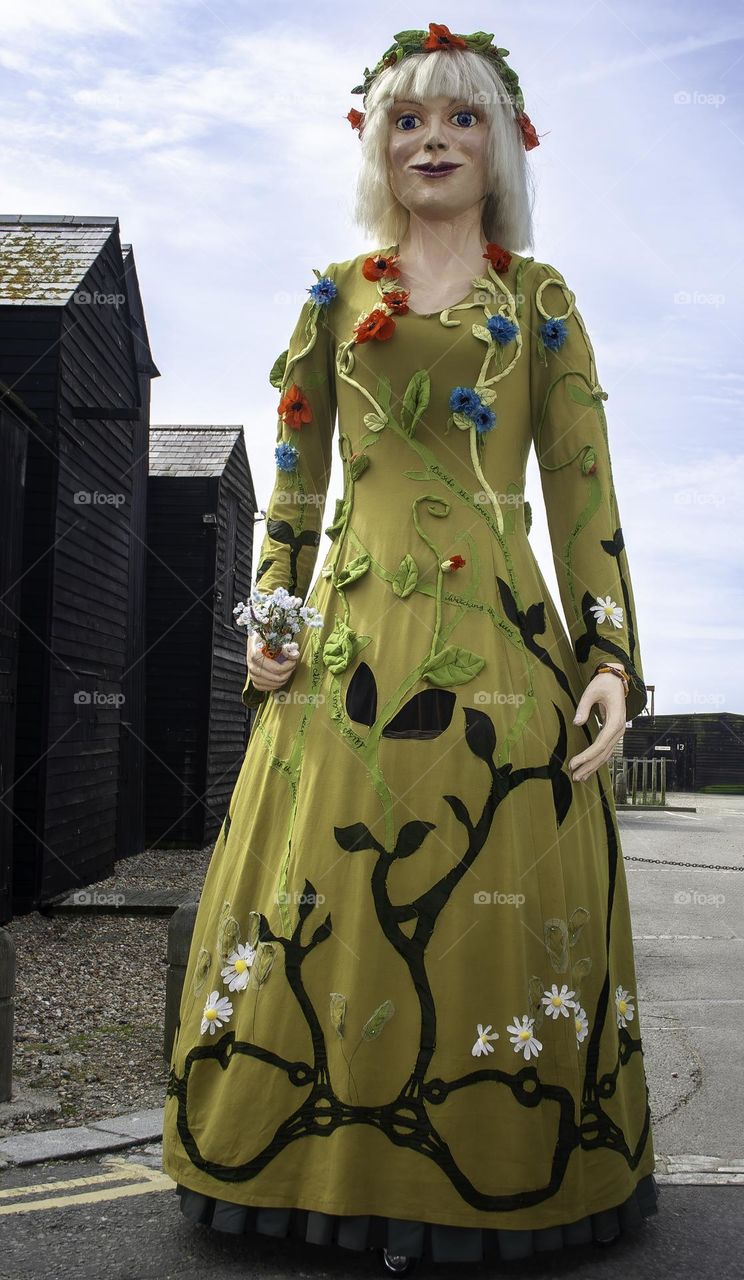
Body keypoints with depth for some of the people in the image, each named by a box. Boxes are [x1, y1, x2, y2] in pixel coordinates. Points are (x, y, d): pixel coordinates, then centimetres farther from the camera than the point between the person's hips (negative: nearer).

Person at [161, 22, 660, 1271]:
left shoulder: (540, 298, 12)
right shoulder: (336, 294, 15)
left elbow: (584, 489, 6)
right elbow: (294, 481, 14)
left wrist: (612, 655, -4)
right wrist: (270, 622, 2)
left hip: (506, 638, 0)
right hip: (353, 638, 1)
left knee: (500, 904, -1)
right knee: (334, 905, 0)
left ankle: (493, 1180, 17)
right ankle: (329, 1171, 17)